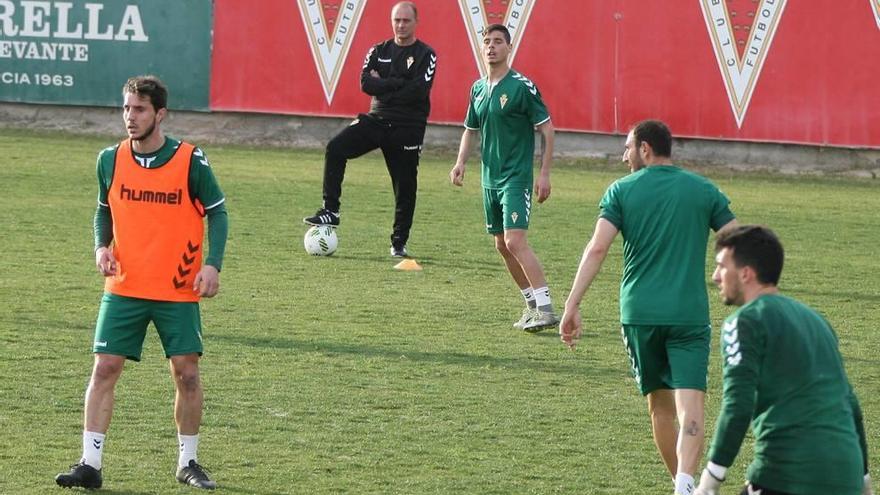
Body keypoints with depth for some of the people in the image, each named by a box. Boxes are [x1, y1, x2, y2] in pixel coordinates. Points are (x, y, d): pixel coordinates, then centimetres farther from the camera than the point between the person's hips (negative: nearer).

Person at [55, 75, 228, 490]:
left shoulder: (190, 161, -8)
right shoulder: (110, 160, 1)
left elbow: (217, 211, 1)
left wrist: (212, 265, -11)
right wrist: (102, 246, -4)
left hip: (178, 290, -2)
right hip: (124, 286, 2)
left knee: (186, 373, 0)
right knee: (104, 368, -4)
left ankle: (188, 463, 16)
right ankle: (90, 464, -1)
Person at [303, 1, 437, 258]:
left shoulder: (426, 55, -2)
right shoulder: (379, 51, 9)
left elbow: (418, 91, -16)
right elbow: (366, 83, -4)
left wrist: (383, 87, -9)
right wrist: (398, 84, -13)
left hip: (407, 128, -3)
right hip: (376, 120, 3)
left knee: (405, 187, 2)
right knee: (335, 149, -19)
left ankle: (399, 243, 16)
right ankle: (330, 211, -15)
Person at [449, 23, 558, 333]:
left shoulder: (522, 86, -11)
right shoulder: (478, 88, 11)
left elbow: (547, 129, -9)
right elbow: (470, 129, 22)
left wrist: (544, 174, -12)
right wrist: (461, 162, 5)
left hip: (516, 178, -8)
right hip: (490, 179, 8)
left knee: (515, 241, -18)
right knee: (501, 245, 11)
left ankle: (546, 309, -17)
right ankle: (533, 305, 23)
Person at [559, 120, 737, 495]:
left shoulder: (621, 190, 4)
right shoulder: (703, 190, 7)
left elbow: (597, 248, -8)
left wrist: (572, 306, -10)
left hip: (639, 314, 1)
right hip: (690, 314, -1)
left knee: (659, 404, 18)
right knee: (690, 405, -11)